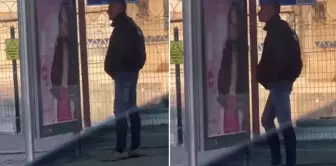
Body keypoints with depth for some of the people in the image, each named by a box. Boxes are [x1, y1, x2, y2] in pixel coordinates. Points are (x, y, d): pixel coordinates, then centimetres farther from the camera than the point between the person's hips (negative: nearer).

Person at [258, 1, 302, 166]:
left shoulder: (277, 29, -12)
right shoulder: (282, 29, 19)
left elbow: (277, 58, -22)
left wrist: (264, 78, -10)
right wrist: (265, 77, 12)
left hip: (279, 82, -10)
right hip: (281, 82, 10)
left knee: (285, 123, -8)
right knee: (267, 120, 15)